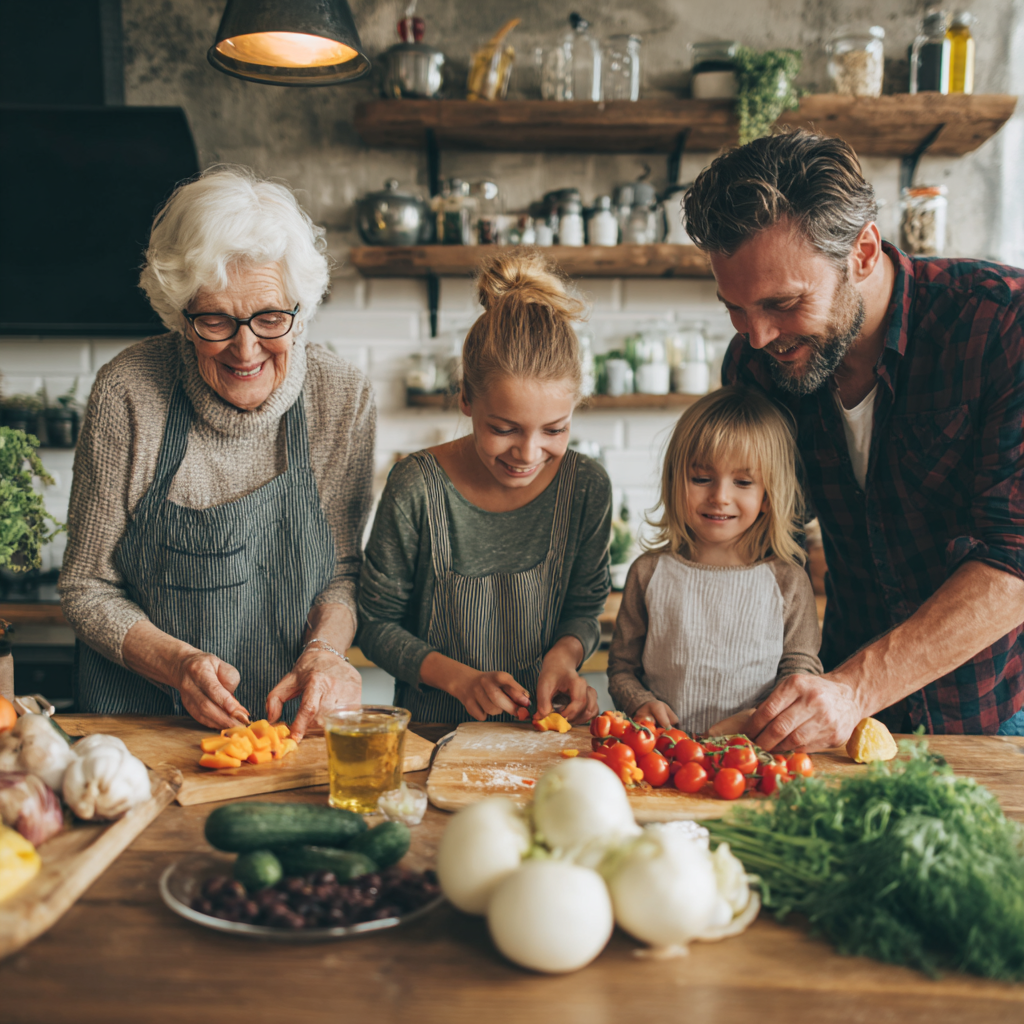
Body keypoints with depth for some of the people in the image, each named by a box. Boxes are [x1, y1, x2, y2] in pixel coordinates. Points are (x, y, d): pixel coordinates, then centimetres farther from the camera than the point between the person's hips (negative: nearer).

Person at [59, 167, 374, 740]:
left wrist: (325, 648, -18)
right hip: (138, 725, 2)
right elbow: (88, 589, -4)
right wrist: (178, 664, -21)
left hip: (293, 722, -1)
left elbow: (344, 569, 2)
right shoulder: (128, 393, -13)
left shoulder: (344, 398, -10)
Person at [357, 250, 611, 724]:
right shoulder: (416, 488, -13)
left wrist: (564, 654, -12)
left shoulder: (586, 486, -6)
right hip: (430, 730, -2)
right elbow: (377, 623, -3)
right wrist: (459, 678, -15)